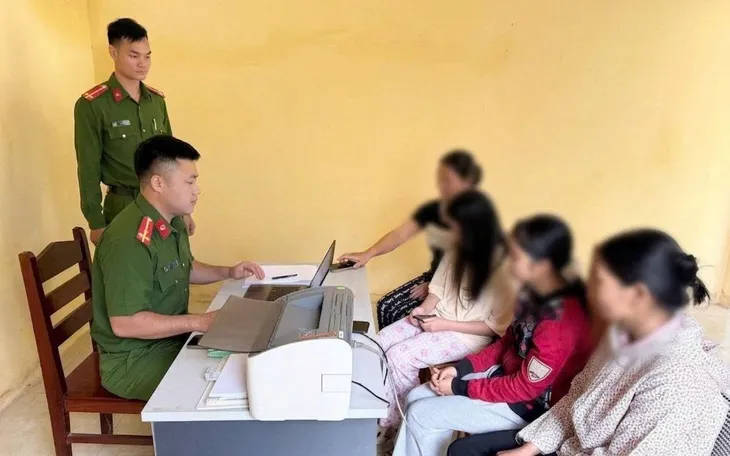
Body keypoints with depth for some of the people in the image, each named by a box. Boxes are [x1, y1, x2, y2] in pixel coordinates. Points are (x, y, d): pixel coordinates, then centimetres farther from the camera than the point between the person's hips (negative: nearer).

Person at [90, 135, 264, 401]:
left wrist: (228, 273, 6)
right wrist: (198, 322, -27)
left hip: (173, 337, 9)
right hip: (134, 360, -9)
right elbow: (125, 323, -29)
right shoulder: (129, 240, -28)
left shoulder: (173, 222, 2)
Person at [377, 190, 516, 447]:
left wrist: (445, 325, -20)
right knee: (378, 344, -9)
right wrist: (425, 308, -9)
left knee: (398, 357, -21)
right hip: (436, 318, 8)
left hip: (468, 335, -7)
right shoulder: (460, 250, 0)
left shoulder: (503, 265, -22)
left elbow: (497, 327, -18)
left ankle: (390, 424, 3)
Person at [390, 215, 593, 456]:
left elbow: (525, 388, -25)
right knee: (416, 398, 5)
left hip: (526, 407, -8)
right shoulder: (536, 292, -4)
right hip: (505, 375, 8)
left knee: (421, 415, -7)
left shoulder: (561, 321, -32)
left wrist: (460, 387, -16)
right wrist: (461, 368, -2)